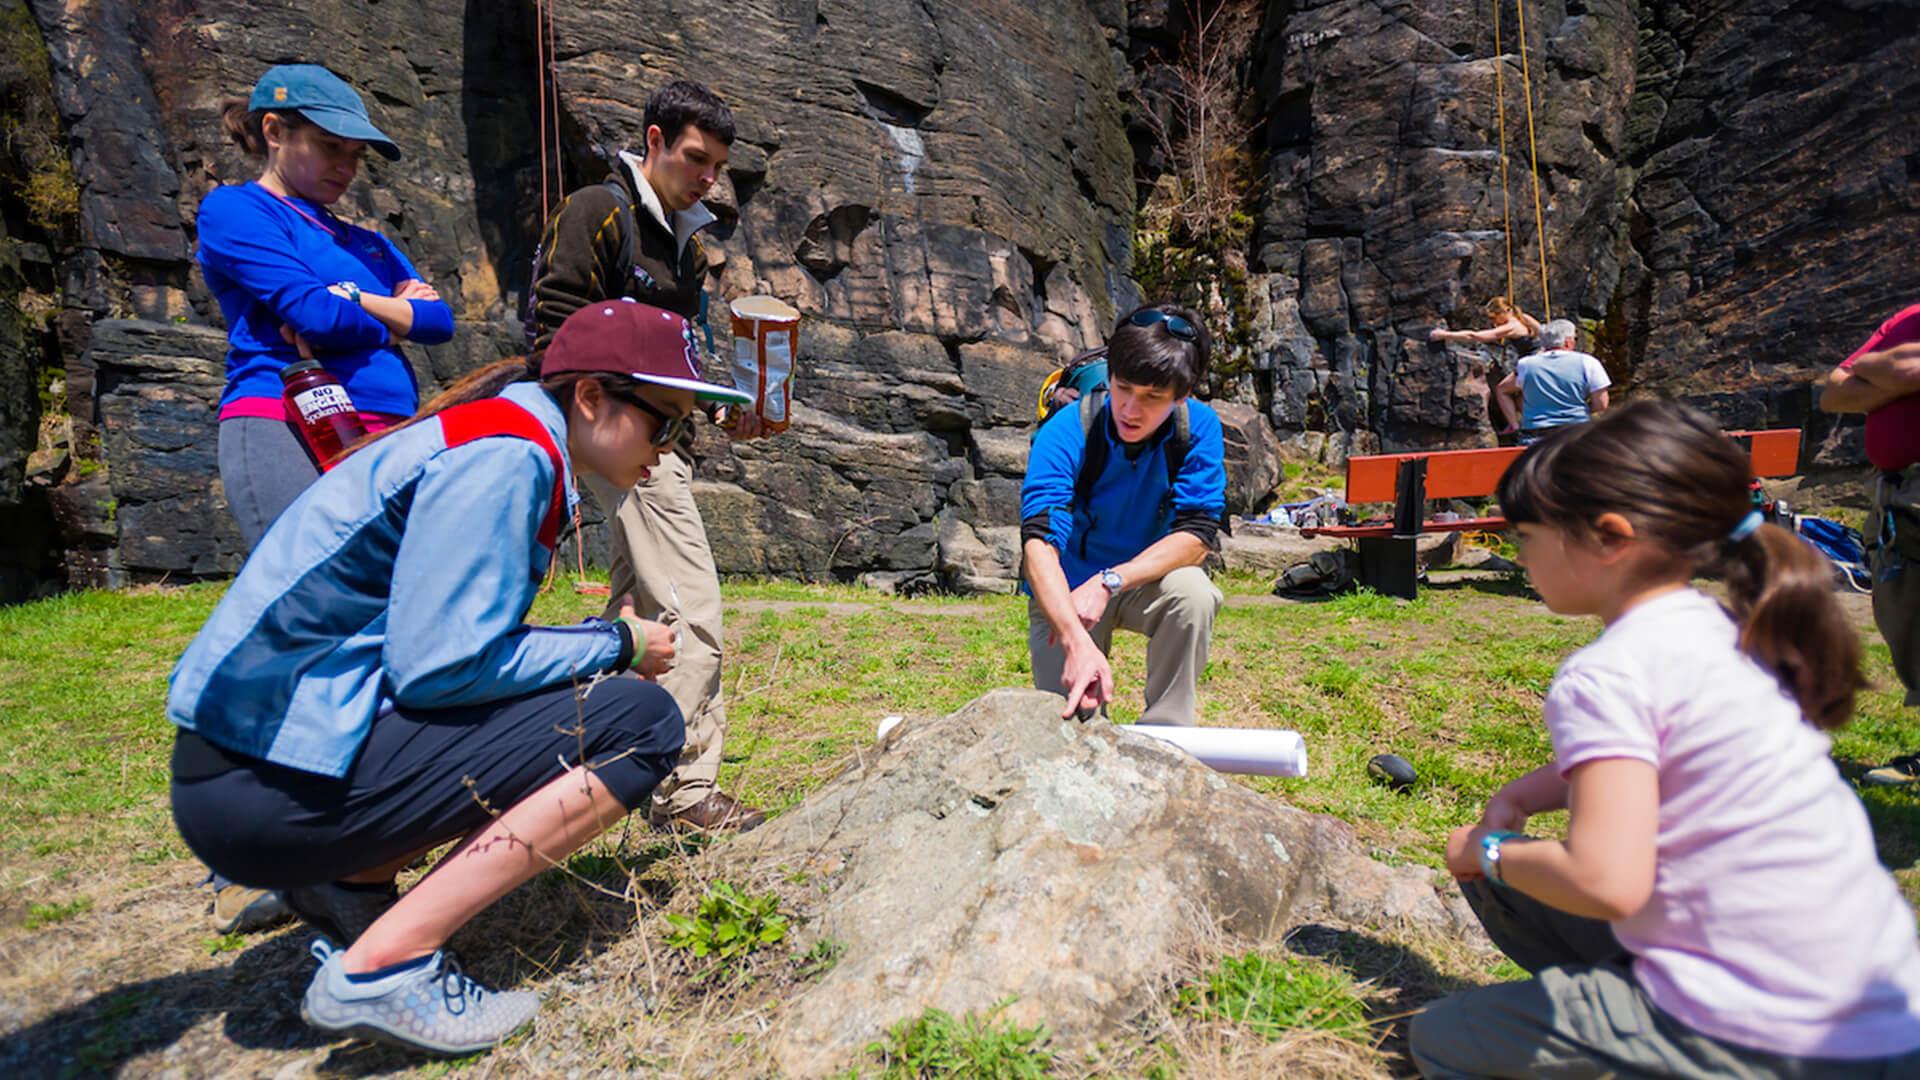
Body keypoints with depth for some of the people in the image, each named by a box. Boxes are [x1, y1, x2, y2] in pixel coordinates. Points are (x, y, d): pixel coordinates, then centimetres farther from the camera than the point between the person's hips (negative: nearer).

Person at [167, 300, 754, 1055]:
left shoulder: (512, 447, 13)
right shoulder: (508, 454, -16)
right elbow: (440, 664, -21)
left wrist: (605, 643, 9)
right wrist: (617, 645, -9)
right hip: (273, 783, -10)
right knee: (640, 723, -15)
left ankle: (348, 882, 9)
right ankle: (383, 966, -12)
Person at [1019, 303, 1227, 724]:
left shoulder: (1199, 428, -19)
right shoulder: (1066, 434, -26)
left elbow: (1197, 535, -23)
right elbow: (1039, 542, -39)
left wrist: (1109, 583, -37)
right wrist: (1077, 641, -55)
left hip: (1149, 578, 2)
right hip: (1064, 591, -1)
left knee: (1193, 592, -32)